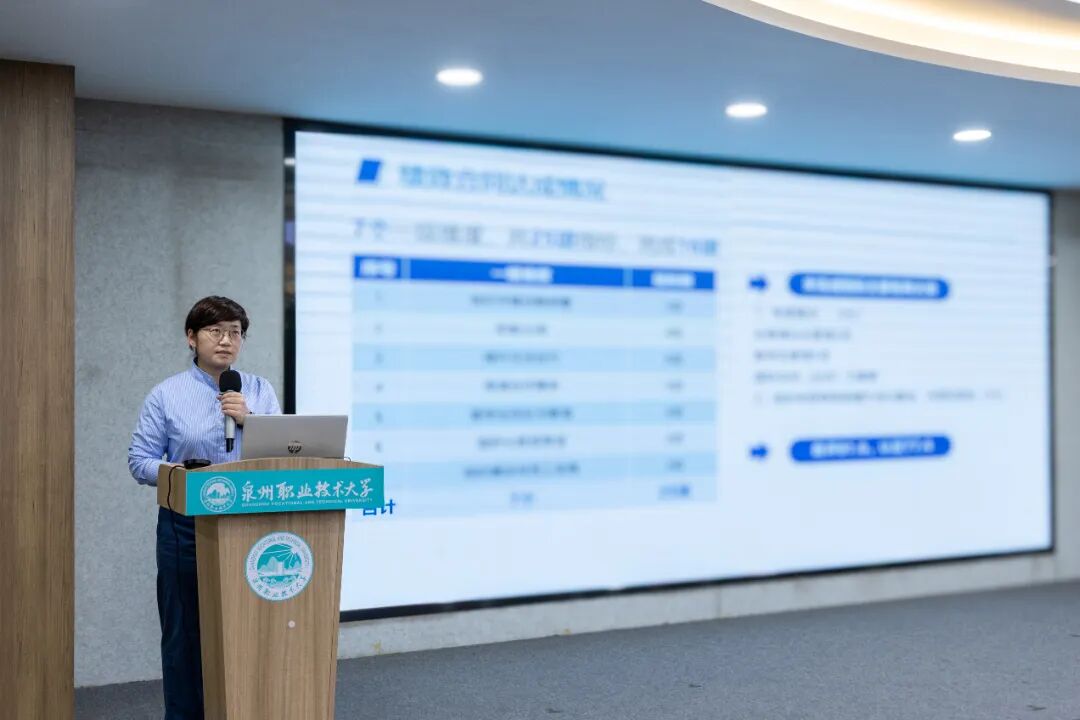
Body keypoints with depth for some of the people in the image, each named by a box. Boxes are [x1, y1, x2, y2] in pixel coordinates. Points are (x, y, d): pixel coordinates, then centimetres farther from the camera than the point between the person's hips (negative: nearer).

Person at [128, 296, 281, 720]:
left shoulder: (260, 391, 8)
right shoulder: (167, 395, 2)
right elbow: (140, 460, 1)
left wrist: (250, 420, -12)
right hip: (187, 526, -1)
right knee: (185, 632, 5)